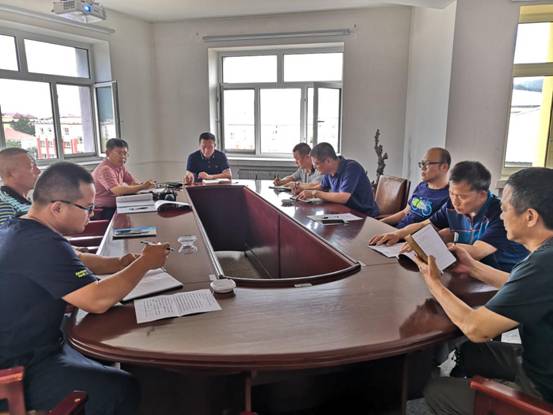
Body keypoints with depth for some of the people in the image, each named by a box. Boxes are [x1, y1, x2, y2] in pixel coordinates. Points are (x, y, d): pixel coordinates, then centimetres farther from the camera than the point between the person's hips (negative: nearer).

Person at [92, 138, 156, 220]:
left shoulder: (120, 166, 8)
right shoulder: (105, 169, -20)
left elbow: (133, 183, 5)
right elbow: (117, 190, -32)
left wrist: (144, 184, -19)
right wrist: (142, 187, -32)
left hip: (115, 207, 9)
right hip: (102, 211, -9)